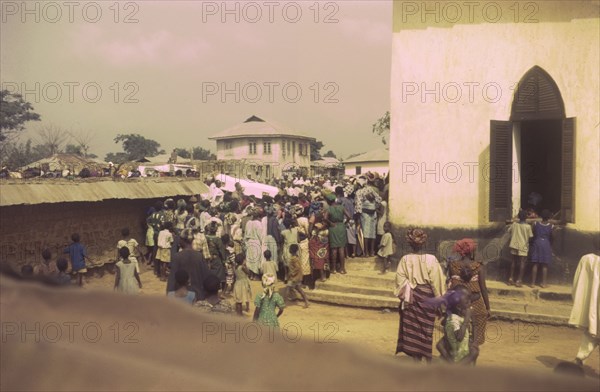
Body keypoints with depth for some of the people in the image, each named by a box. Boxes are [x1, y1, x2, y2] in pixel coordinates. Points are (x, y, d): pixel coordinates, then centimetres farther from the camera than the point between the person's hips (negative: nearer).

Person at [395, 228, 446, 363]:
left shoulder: (405, 259, -10)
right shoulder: (431, 259, -12)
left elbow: (400, 279, -11)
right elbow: (437, 281, -9)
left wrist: (405, 294, 1)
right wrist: (439, 298, 1)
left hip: (411, 297, 0)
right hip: (427, 296, 0)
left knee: (413, 329, 10)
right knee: (426, 328, 13)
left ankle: (417, 359, 13)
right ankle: (428, 358, 18)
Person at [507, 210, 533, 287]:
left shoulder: (514, 224, -1)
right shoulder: (528, 226, -12)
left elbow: (509, 231, 11)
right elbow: (530, 237, -9)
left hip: (514, 245, 4)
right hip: (523, 246, -4)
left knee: (514, 261, 13)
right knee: (522, 263, 2)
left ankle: (511, 279, 15)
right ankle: (519, 280, -1)